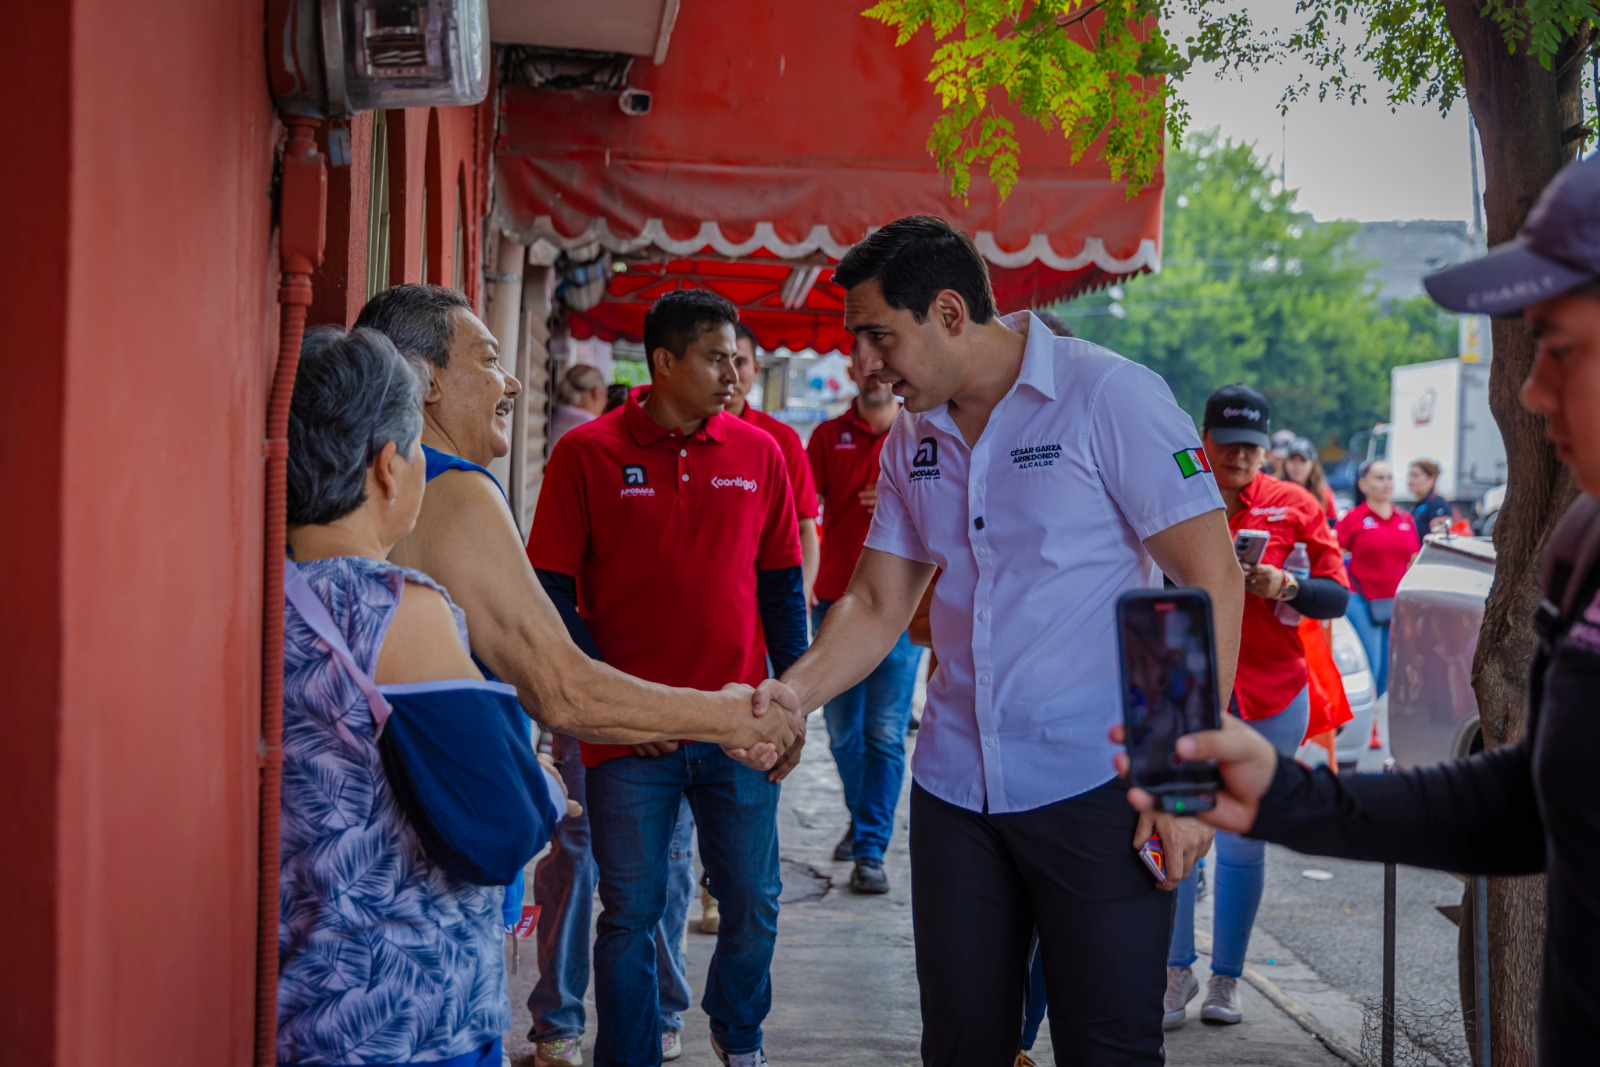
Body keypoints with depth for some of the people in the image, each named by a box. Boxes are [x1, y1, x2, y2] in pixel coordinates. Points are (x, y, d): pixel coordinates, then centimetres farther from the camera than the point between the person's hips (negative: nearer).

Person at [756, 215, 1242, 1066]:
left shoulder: (1110, 397, -9)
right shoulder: (911, 443, 9)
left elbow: (1211, 580, -11)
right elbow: (877, 605, 13)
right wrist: (792, 693, -7)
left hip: (1096, 790, -5)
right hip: (955, 791, 6)